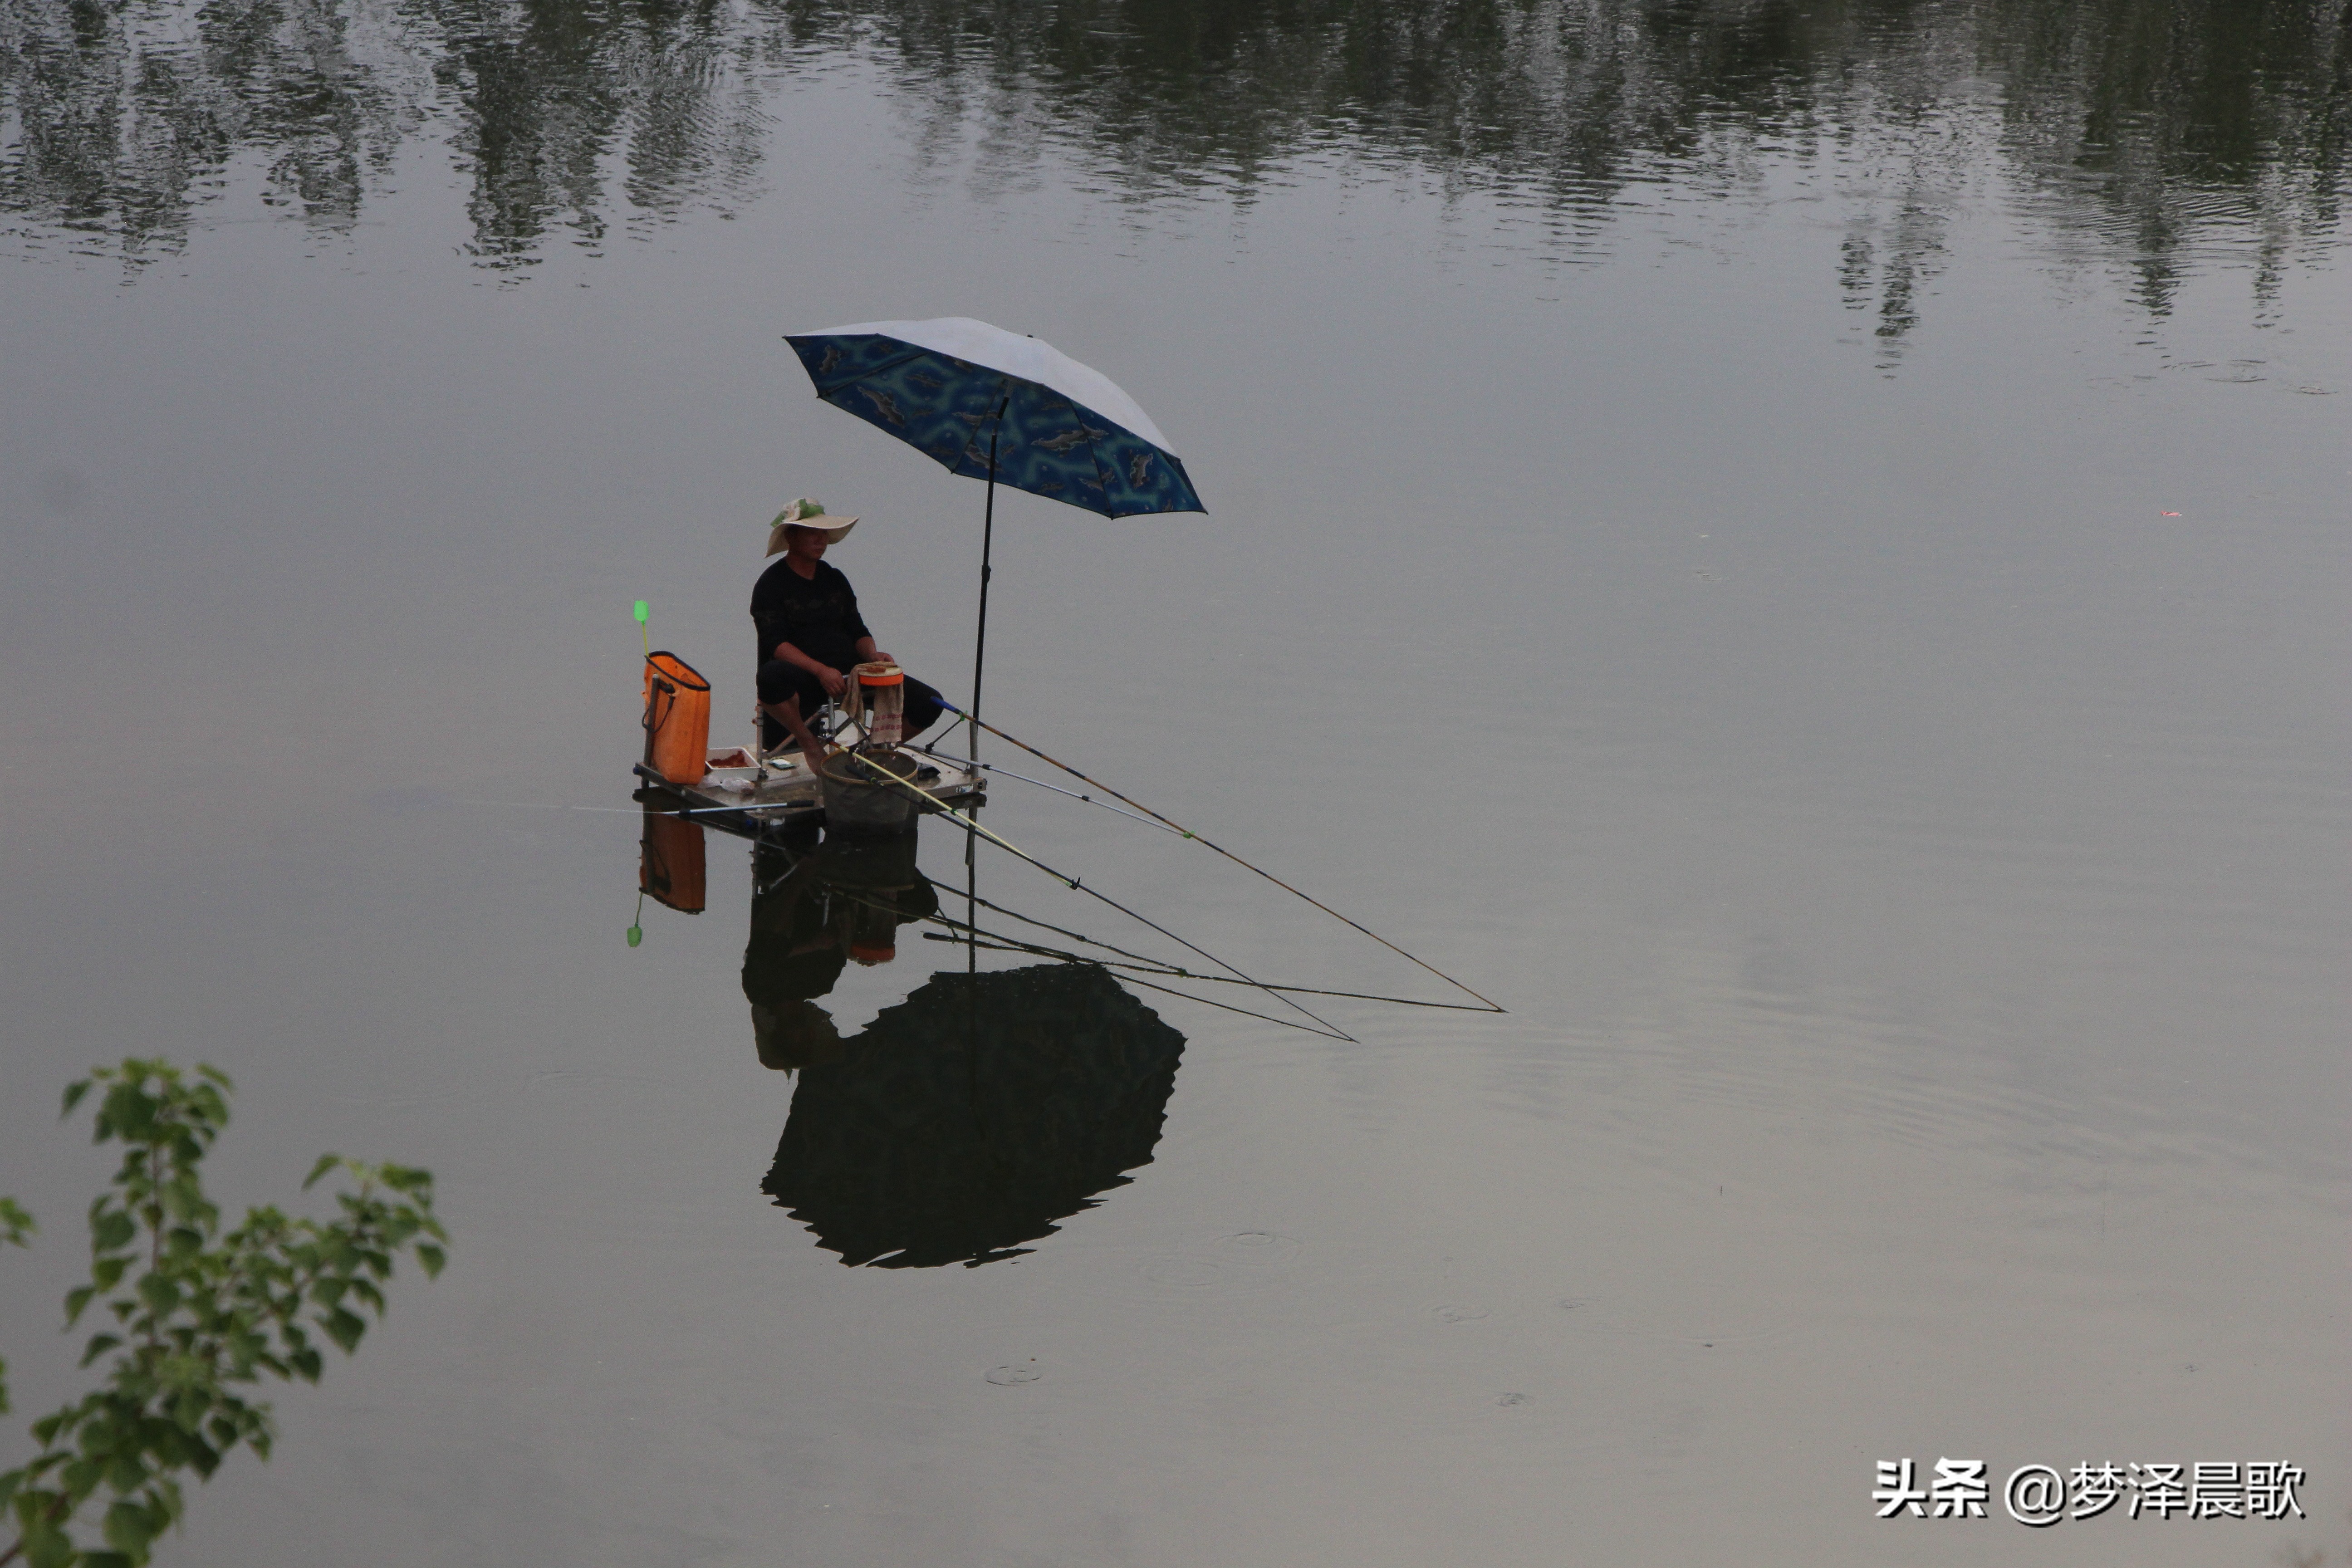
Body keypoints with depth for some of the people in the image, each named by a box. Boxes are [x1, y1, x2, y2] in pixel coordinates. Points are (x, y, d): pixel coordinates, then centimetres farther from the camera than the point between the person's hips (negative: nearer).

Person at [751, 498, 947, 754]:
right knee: (771, 676, -43)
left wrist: (873, 656, -5)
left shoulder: (834, 579, 19)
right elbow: (775, 644, -12)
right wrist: (821, 671, -26)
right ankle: (808, 742, -17)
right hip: (803, 677, -5)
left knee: (928, 704, -11)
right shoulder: (772, 585, -1)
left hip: (850, 673, 5)